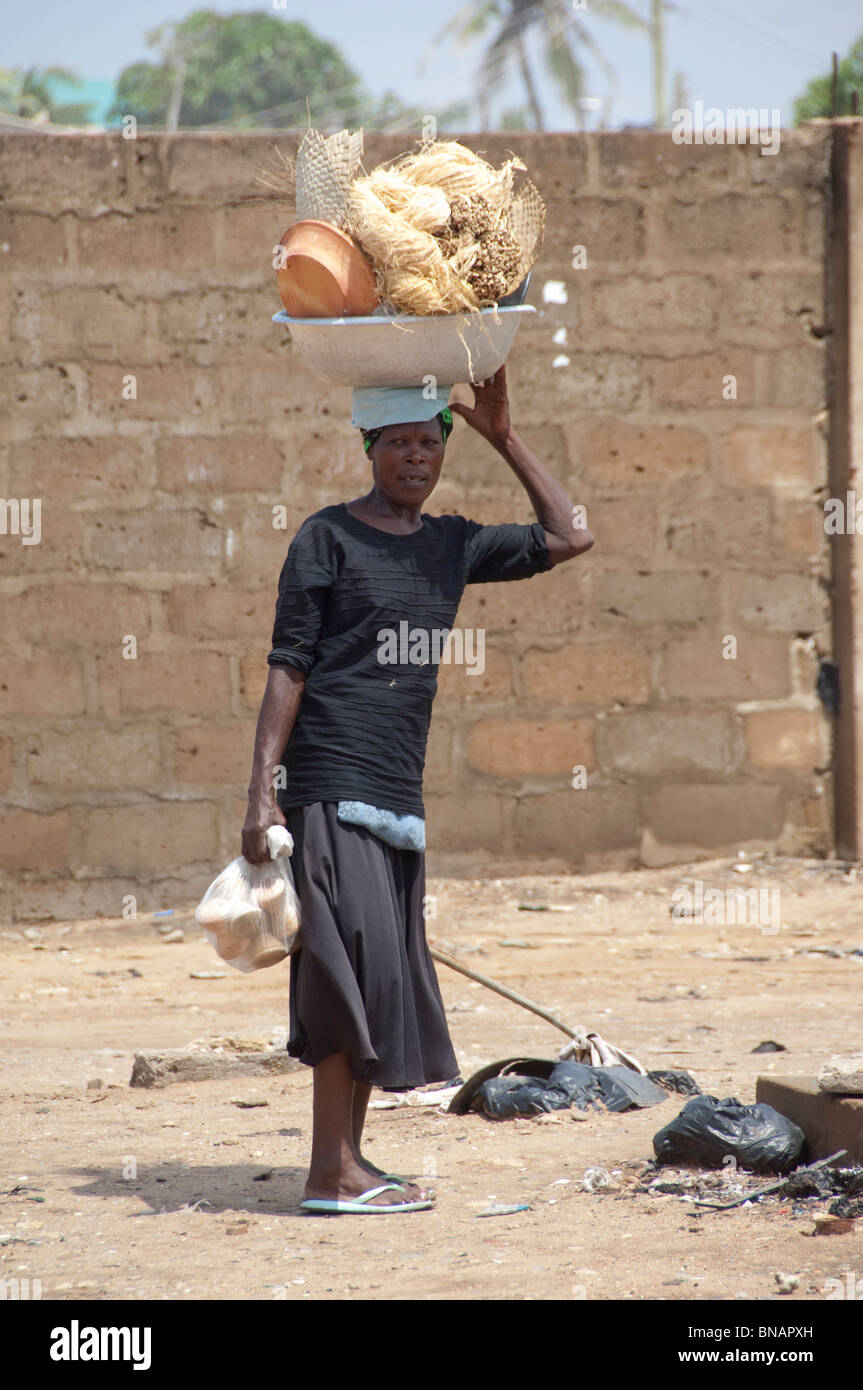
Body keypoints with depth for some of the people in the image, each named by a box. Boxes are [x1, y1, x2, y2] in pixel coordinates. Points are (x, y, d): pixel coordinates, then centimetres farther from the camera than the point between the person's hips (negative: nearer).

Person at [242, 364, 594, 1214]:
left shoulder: (452, 545, 15)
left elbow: (567, 539, 20)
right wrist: (261, 793, -12)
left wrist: (505, 440, 15)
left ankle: (350, 1161, 13)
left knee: (386, 979, 7)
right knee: (355, 962, -14)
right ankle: (332, 1172, -15)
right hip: (331, 785, -7)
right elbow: (287, 668, -5)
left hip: (399, 794, 7)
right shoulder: (328, 538, -2)